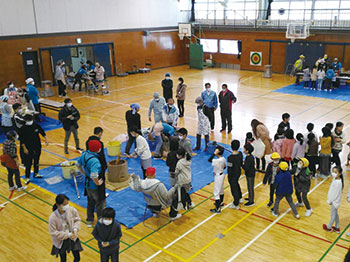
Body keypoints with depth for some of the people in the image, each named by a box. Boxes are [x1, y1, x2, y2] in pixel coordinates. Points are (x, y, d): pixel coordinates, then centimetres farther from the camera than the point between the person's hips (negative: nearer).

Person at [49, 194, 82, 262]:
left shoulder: (72, 210, -22)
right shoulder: (53, 217, -30)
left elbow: (77, 220, -3)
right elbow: (53, 233, -22)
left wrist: (75, 229, -21)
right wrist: (68, 235, -25)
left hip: (73, 238, 3)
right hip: (61, 242, -3)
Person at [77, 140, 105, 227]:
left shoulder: (84, 154, -6)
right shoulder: (94, 161, -33)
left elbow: (78, 165, 11)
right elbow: (94, 176, -42)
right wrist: (98, 183, -24)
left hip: (87, 183, 8)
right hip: (95, 186, -8)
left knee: (90, 202, 26)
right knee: (100, 204, 13)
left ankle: (89, 221, 41)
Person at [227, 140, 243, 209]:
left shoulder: (230, 158, -31)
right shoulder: (240, 154, -10)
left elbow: (230, 168, -23)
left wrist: (229, 177, -10)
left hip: (233, 175, -7)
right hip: (238, 172, 7)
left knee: (234, 188, 9)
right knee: (236, 184, 31)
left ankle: (236, 204, 24)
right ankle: (240, 198, 49)